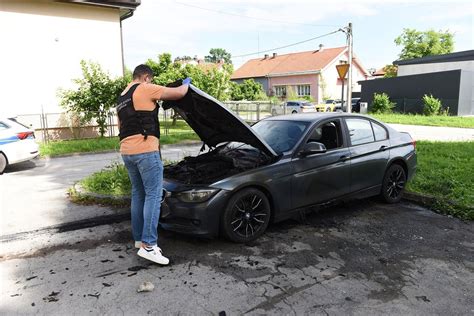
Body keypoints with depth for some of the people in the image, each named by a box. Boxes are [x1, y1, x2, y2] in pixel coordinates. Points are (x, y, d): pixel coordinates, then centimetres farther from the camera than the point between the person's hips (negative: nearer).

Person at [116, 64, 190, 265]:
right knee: (153, 195, -7)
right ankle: (148, 245, -9)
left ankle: (139, 238, 22)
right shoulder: (145, 89, -4)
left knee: (138, 194, 16)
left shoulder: (121, 99, 23)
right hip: (145, 150, -9)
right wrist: (186, 83, 18)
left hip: (127, 152, 9)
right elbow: (179, 93, -3)